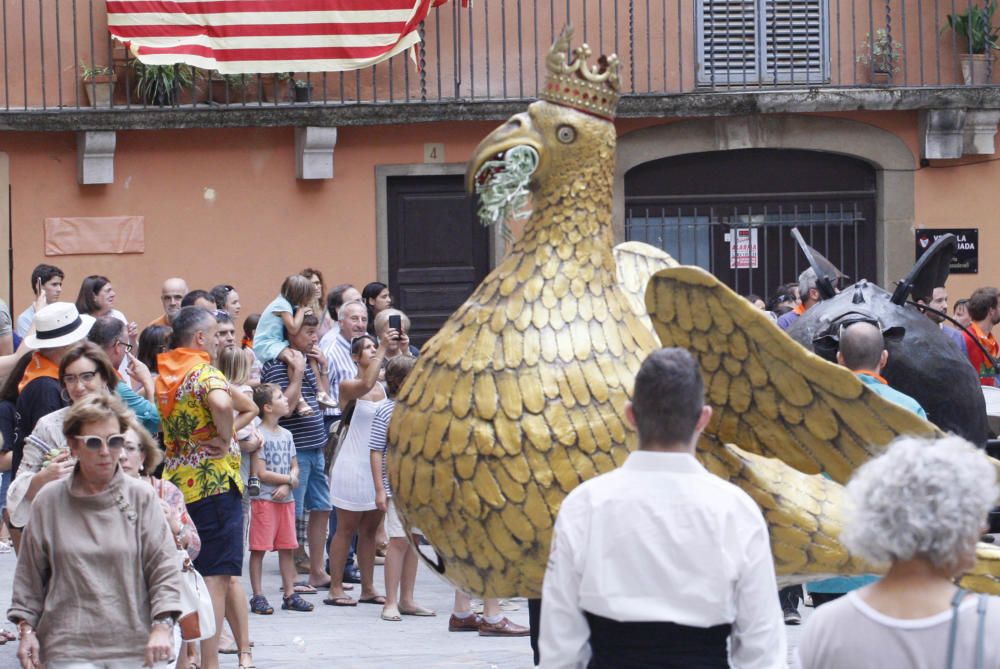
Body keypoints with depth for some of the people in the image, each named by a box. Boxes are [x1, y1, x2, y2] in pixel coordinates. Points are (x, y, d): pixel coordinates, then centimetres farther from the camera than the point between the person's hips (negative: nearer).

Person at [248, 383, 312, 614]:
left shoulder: (286, 435, 13)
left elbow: (295, 467, 12)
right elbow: (261, 473, -14)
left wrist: (286, 486, -9)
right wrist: (290, 479, -5)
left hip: (286, 498, 7)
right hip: (264, 498, -7)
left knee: (287, 548, 9)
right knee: (259, 548, -4)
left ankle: (289, 594, 15)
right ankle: (258, 596, -1)